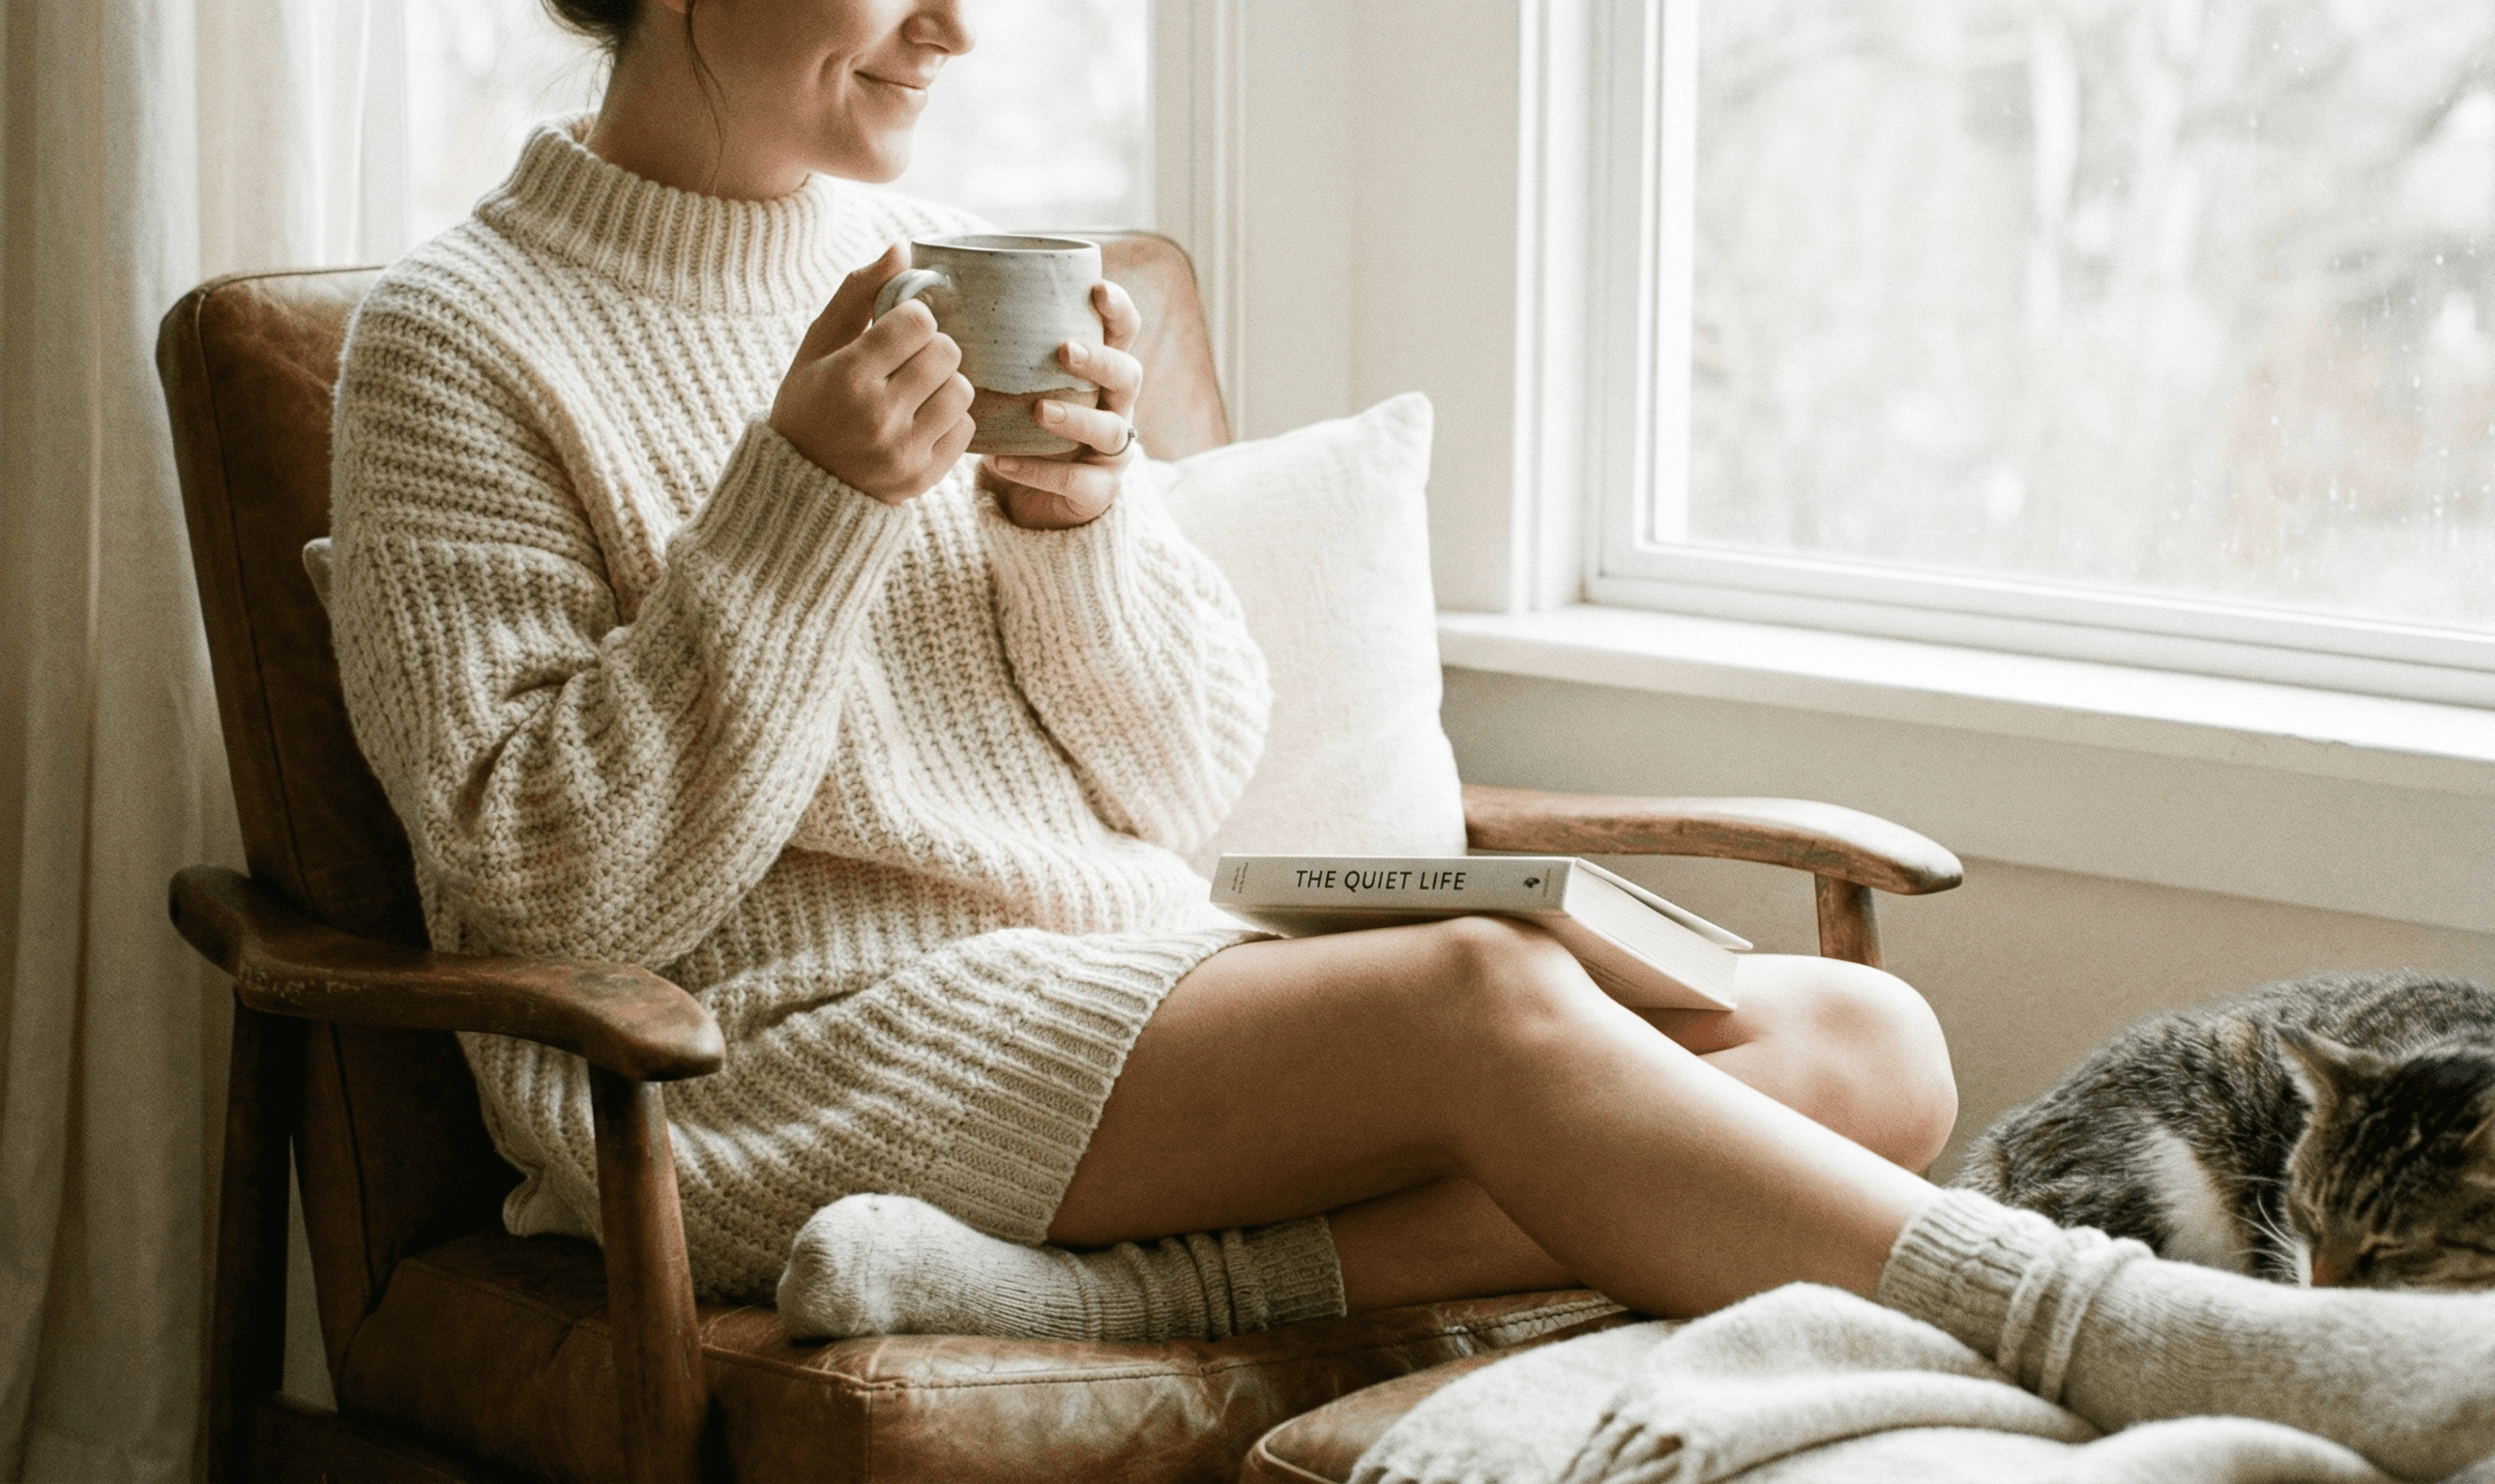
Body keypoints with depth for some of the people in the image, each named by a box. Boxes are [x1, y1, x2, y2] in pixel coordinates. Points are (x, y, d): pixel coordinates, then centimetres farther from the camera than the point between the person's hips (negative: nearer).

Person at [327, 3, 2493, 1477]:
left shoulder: (940, 268, 14)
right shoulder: (463, 345, -3)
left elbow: (1187, 778, 12)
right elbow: (566, 890, -11)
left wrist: (1081, 522, -8)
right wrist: (805, 508, -18)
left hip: (1138, 974, 7)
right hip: (791, 1059, -7)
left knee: (1865, 1043, -14)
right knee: (1494, 996, -32)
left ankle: (1094, 1286, -32)